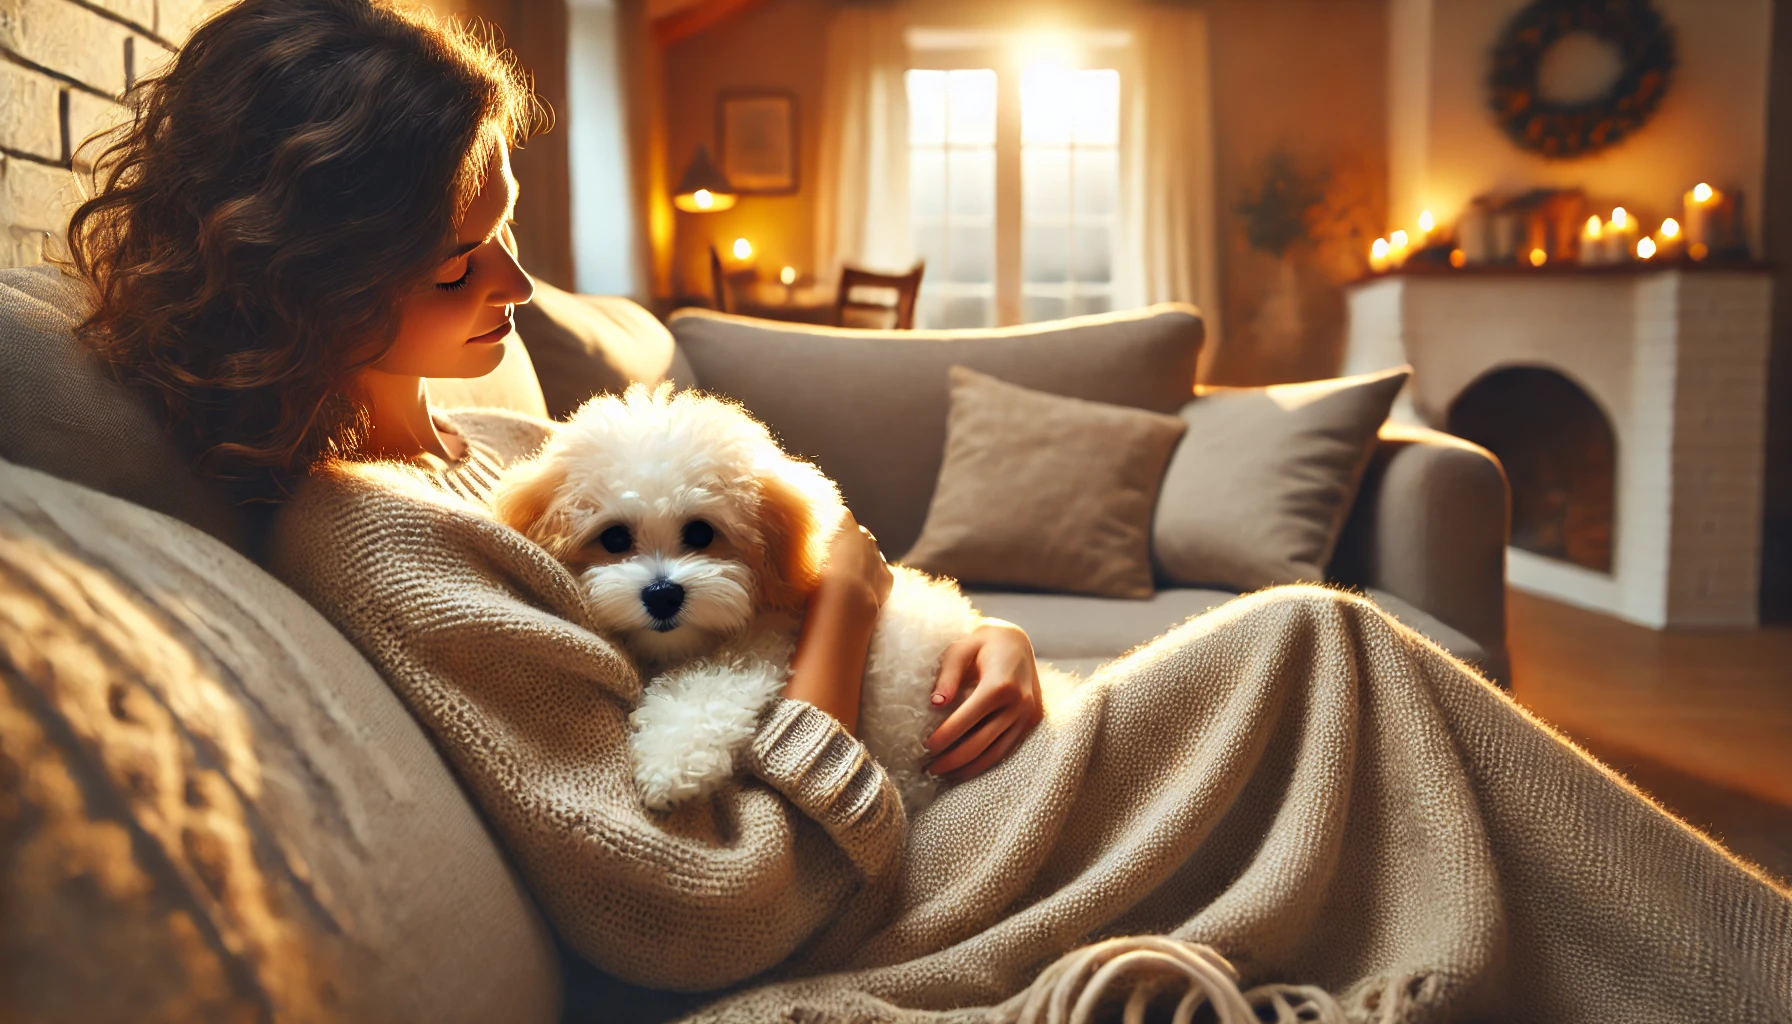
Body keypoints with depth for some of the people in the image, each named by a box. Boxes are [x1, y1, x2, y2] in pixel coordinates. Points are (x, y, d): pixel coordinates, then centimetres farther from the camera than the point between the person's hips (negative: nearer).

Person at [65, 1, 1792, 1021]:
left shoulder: (486, 444, 7)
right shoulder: (375, 549, -22)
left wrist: (967, 633, -2)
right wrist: (835, 636, -14)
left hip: (885, 795, 9)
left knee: (1316, 638, 6)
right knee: (1317, 642, -5)